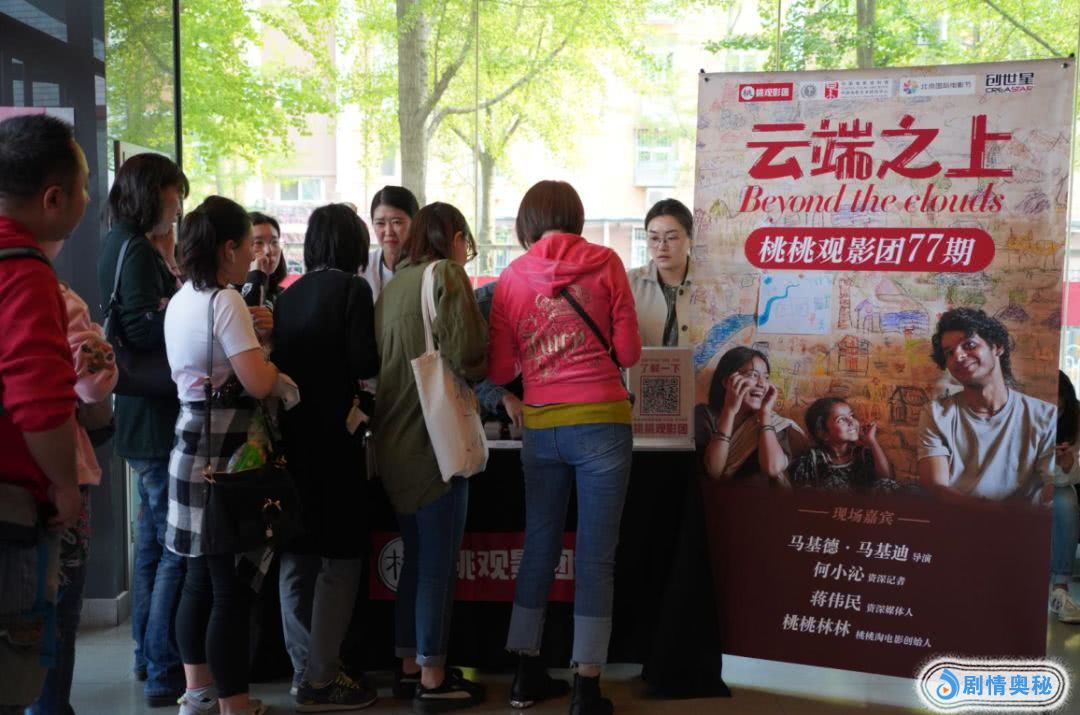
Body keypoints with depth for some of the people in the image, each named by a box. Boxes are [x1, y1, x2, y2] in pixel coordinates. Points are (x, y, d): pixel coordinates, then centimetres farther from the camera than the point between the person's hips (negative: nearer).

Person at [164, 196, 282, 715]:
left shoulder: (182, 300, 13)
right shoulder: (225, 300, -15)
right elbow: (258, 384, -20)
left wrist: (251, 336, 14)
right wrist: (270, 353, -1)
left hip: (192, 446, 10)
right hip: (224, 455, -10)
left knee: (201, 578, 17)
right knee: (231, 588, -3)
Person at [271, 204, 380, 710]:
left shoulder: (288, 295, 11)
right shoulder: (352, 288, -7)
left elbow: (277, 362, 10)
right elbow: (365, 363, -14)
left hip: (290, 433, 7)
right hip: (333, 434, -7)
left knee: (296, 556, 13)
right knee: (340, 558, 1)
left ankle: (306, 668, 22)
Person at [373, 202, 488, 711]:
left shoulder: (393, 285, 13)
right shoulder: (446, 275, -9)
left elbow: (381, 361, 12)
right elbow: (466, 355, -18)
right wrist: (477, 368, 2)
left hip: (395, 440, 8)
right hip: (436, 436, -8)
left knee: (416, 557, 18)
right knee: (440, 562, 1)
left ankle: (409, 667, 26)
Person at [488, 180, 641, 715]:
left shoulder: (512, 276, 3)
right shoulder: (604, 263, -1)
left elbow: (499, 371, 5)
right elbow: (628, 352, 0)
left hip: (541, 428, 3)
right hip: (601, 422, -2)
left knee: (539, 548, 15)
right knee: (595, 555, 3)